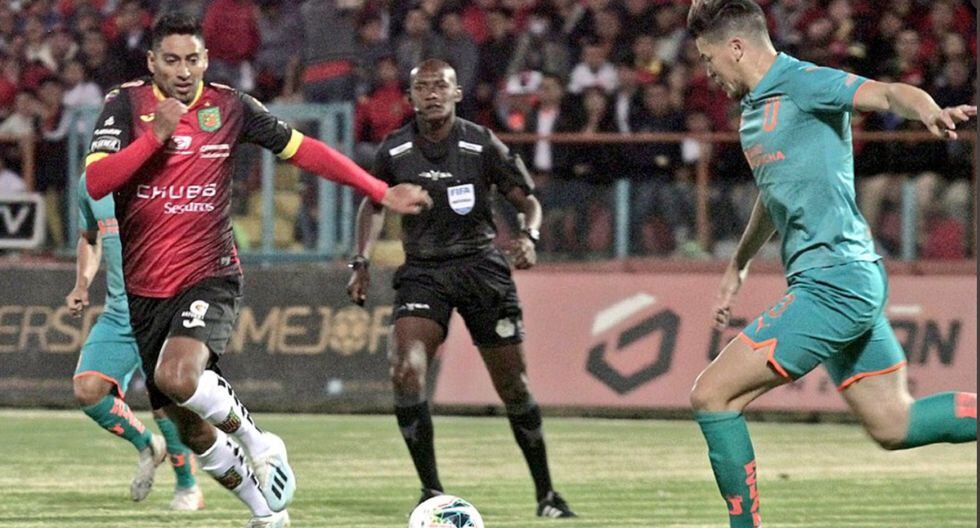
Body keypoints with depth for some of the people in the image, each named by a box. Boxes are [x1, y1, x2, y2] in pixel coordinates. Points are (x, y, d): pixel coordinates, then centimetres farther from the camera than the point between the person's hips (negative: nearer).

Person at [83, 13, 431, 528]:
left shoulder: (230, 107, -1)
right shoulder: (125, 104, -3)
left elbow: (302, 150, 6)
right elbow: (95, 182, -14)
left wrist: (382, 192, 4)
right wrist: (156, 134, -22)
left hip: (209, 277, -2)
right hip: (144, 288, 3)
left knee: (179, 375, -32)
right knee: (190, 430, 7)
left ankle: (257, 441, -6)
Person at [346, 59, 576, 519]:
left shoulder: (482, 146, -7)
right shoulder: (394, 152, -1)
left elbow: (527, 199, 2)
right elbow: (373, 203, 17)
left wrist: (529, 236, -19)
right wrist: (361, 263, 7)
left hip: (481, 268, -1)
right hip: (422, 273, 1)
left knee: (512, 386, 2)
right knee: (406, 372, -22)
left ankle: (546, 493, 20)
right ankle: (431, 490, -11)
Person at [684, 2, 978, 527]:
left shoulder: (803, 84, -10)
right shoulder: (756, 106, 19)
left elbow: (889, 93, -26)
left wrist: (930, 111, -48)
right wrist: (737, 266, 46)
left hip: (833, 281, -10)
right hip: (849, 284, 10)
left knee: (711, 395, -9)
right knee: (891, 424, 9)